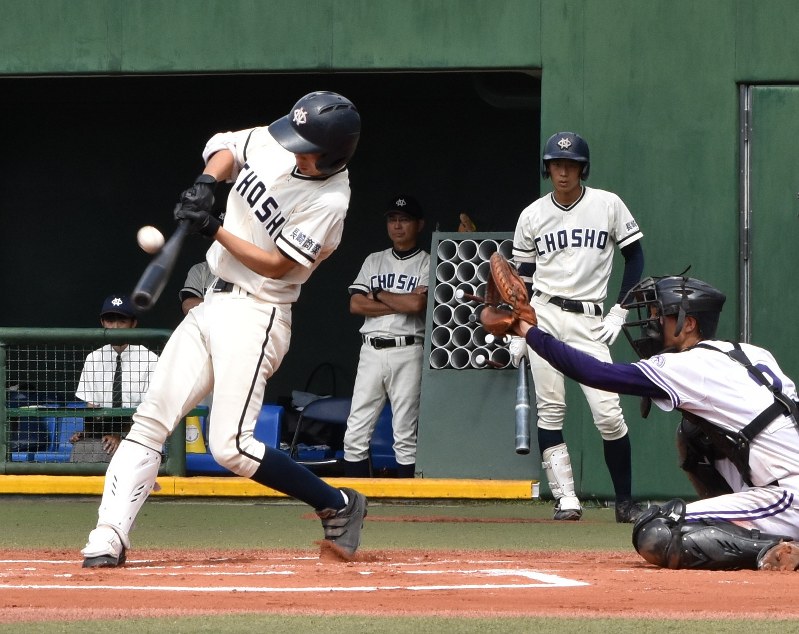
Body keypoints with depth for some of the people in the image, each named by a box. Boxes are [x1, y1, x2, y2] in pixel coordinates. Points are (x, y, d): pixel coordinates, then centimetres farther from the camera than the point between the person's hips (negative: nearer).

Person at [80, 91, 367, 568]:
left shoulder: (330, 201, -17)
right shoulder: (273, 143, 0)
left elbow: (277, 265, -16)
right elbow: (225, 147, 13)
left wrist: (214, 230, -18)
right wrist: (207, 181, -8)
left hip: (256, 315, -8)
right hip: (213, 304, 8)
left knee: (231, 447, -15)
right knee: (151, 419, -1)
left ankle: (338, 506, 0)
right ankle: (109, 538, -3)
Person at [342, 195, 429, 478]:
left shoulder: (427, 264, 2)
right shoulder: (374, 261, 15)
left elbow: (417, 304, -14)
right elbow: (356, 305, 3)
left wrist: (380, 295, 0)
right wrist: (401, 303, -5)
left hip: (407, 352, -4)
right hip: (371, 351, 4)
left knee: (405, 435, -4)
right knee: (355, 434, -1)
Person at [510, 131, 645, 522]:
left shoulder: (608, 205, 1)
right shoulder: (532, 216, 6)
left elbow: (634, 257, 7)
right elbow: (522, 276, 13)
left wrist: (619, 312, -1)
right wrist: (517, 333, 8)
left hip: (589, 321, -2)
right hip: (543, 315, 2)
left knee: (608, 413, -10)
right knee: (550, 409, -5)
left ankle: (625, 501, 0)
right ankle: (565, 499, -3)